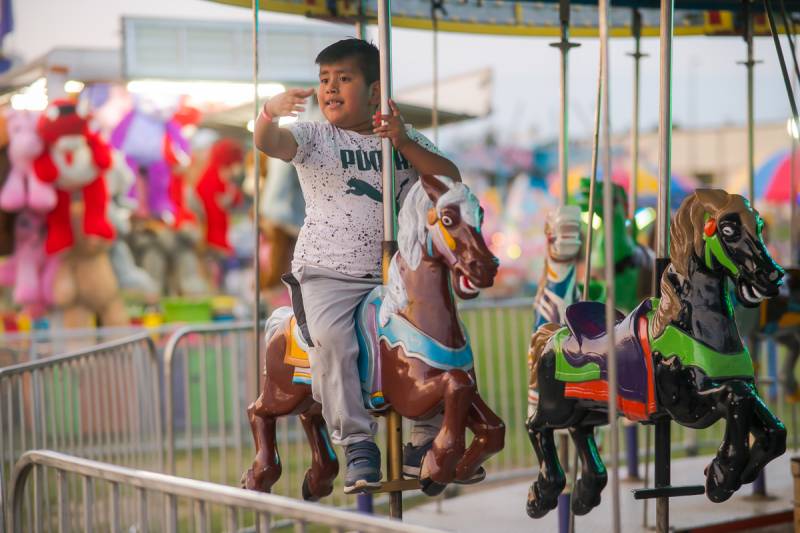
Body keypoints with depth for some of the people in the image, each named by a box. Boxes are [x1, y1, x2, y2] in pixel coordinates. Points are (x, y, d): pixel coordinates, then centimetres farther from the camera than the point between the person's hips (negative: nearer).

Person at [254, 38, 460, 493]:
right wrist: (270, 112, -38)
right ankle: (359, 446, -22)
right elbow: (269, 143, -14)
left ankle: (427, 438, 1)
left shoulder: (408, 138, 13)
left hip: (394, 272, 3)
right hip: (328, 272, -3)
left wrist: (404, 144, -11)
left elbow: (451, 180, 2)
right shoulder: (313, 136, 5)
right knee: (329, 337, -30)